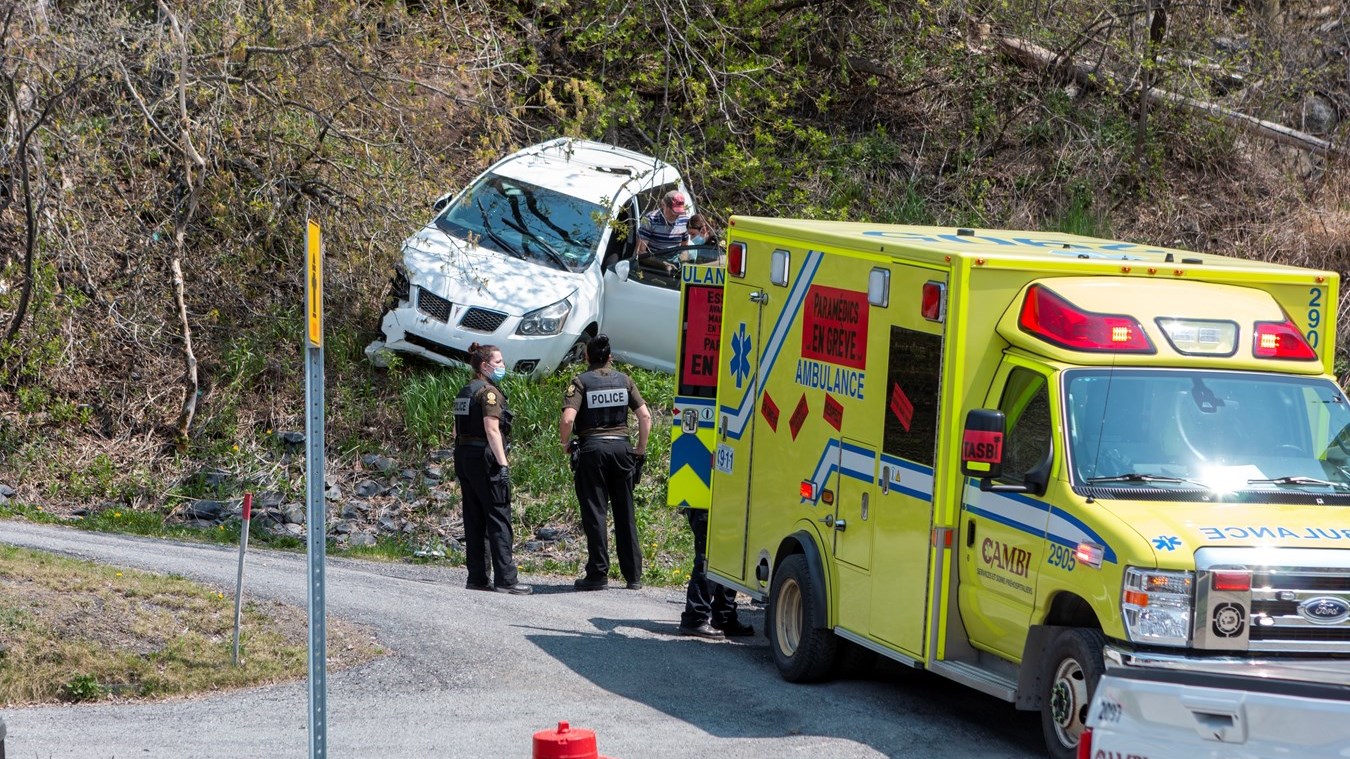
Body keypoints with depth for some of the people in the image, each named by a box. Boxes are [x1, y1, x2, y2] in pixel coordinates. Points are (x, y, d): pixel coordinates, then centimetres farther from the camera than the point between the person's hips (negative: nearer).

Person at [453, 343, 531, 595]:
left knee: (474, 520, 10)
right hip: (484, 459, -9)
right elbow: (492, 430, -19)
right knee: (498, 518, -7)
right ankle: (505, 579, -10)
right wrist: (503, 464, -20)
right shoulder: (489, 392, -12)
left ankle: (477, 578, 12)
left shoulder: (465, 392, 15)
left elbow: (457, 430, 18)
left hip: (464, 457, 9)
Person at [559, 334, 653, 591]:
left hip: (592, 449, -3)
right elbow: (645, 416, 2)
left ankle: (598, 574, 1)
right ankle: (633, 575, 11)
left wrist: (565, 444, 1)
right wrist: (641, 449, 11)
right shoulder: (623, 380, 7)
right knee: (625, 514, 9)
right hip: (621, 447, 3)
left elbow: (568, 418, -16)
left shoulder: (581, 382, -3)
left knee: (594, 513, 1)